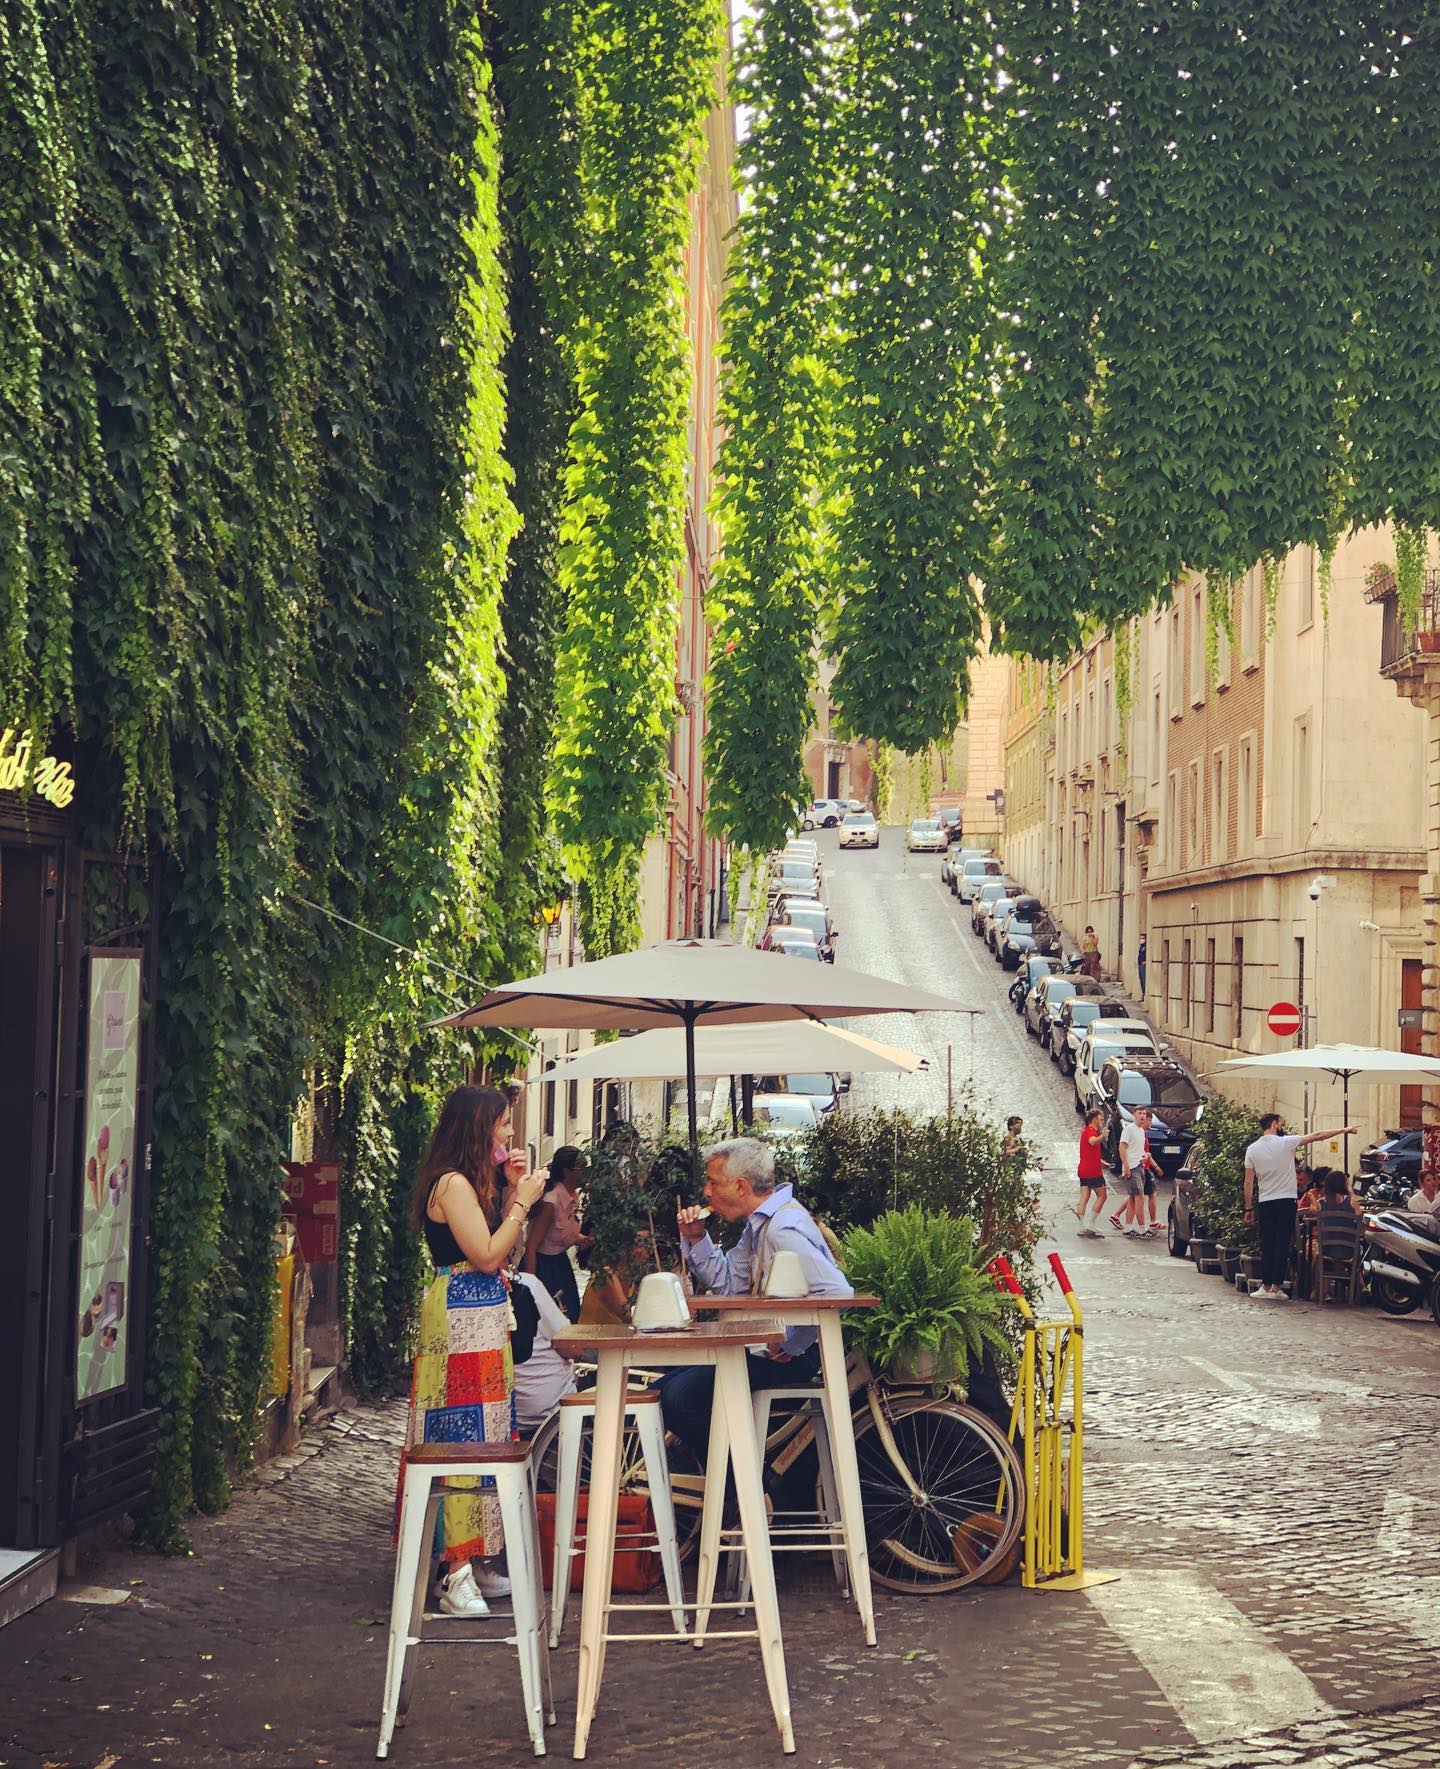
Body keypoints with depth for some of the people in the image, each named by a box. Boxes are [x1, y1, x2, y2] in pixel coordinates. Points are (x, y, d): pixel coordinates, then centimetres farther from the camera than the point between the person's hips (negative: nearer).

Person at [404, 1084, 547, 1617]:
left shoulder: (472, 1183, 16)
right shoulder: (453, 1183, -15)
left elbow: (501, 1253, 17)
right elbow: (488, 1255, -18)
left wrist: (512, 1192, 11)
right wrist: (523, 1200, -10)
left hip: (483, 1321, 11)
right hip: (462, 1321, -11)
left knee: (482, 1440, 11)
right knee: (464, 1439, -10)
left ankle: (474, 1562, 15)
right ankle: (457, 1574, -10)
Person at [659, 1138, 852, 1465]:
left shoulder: (784, 1229, -22)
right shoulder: (759, 1223, 12)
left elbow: (837, 1292, -31)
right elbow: (728, 1284, 17)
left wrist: (791, 1347, -23)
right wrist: (696, 1239, 4)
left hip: (793, 1356, -11)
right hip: (763, 1344, 11)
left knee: (681, 1396, -20)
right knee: (667, 1389, 10)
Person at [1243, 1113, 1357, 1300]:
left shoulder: (1252, 1149, 1)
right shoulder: (1285, 1143, -8)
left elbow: (1248, 1182, 2)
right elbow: (1317, 1136, -5)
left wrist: (1249, 1208, 8)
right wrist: (1344, 1131, 2)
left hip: (1264, 1203, 3)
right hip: (1287, 1201, -3)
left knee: (1267, 1245, 8)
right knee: (1282, 1245, -1)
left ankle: (1266, 1286, 7)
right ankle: (1276, 1287, -4)